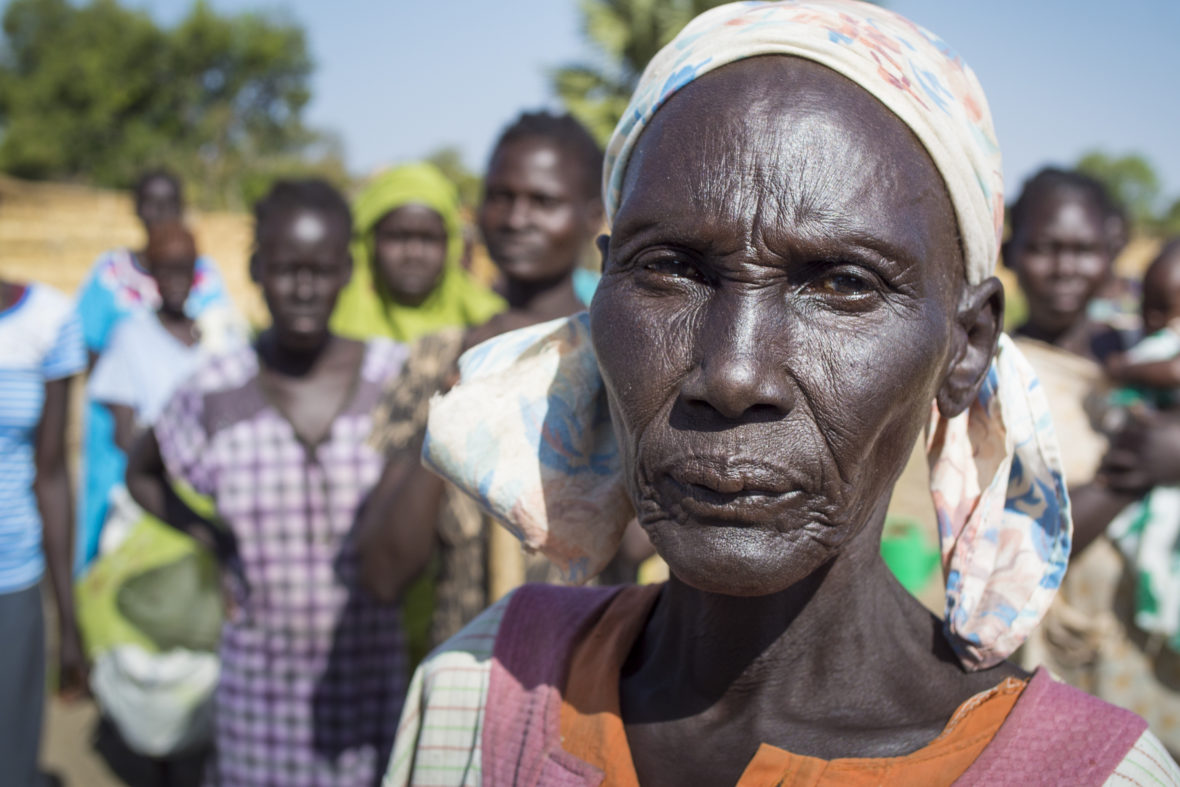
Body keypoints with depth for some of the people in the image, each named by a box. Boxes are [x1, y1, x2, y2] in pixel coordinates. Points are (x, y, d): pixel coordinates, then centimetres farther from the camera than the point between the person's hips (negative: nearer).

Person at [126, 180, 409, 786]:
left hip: (369, 671, 0)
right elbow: (141, 474, 14)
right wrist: (209, 538, 0)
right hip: (258, 679, 1)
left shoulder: (397, 378, -7)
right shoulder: (215, 395, -4)